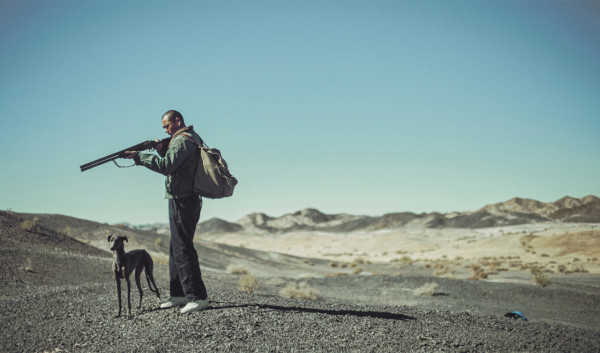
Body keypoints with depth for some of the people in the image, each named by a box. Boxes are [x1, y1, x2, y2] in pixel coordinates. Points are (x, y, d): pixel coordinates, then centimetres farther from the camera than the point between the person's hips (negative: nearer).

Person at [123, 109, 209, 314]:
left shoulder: (182, 141, -14)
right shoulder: (192, 138, 19)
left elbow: (166, 166, -25)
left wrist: (139, 157, -19)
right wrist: (162, 151, 9)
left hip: (181, 201, -11)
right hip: (187, 199, 11)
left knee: (182, 248, -11)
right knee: (177, 247, 15)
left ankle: (198, 297, -13)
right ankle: (179, 294, 21)